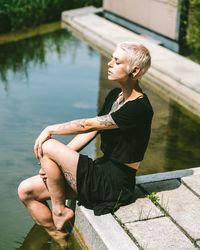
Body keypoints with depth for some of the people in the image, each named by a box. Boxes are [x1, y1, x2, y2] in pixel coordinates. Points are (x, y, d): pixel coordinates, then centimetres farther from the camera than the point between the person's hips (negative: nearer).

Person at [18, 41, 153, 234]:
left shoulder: (139, 108, -20)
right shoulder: (114, 95, 9)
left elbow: (89, 125, -20)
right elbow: (90, 132, 6)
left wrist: (51, 129, -7)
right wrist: (55, 162, -3)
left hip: (114, 185, -9)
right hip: (102, 171, 9)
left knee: (47, 145, -19)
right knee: (26, 191, 0)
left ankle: (59, 211, -1)